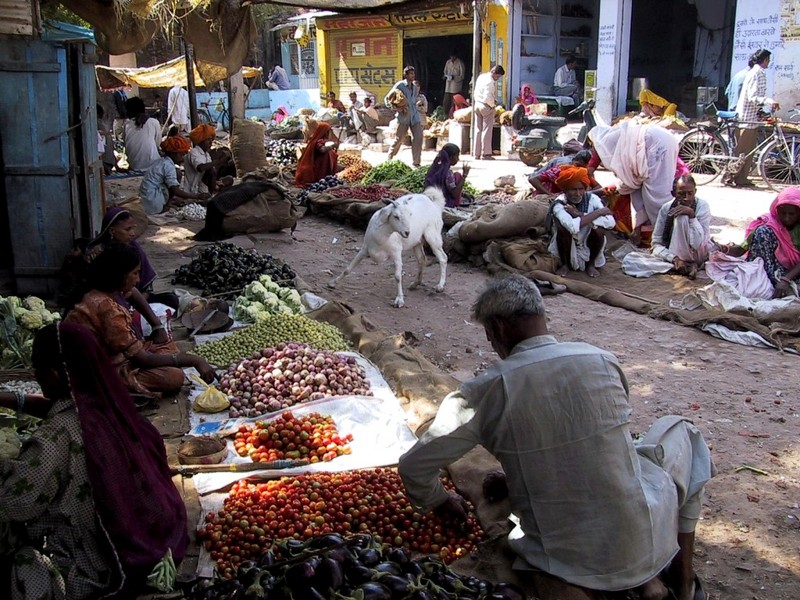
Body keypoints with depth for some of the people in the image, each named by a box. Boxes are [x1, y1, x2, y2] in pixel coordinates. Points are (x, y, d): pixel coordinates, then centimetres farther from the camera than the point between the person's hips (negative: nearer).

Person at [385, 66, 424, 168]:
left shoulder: (415, 86, 11)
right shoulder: (400, 85, -8)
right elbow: (387, 99, -6)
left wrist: (417, 89, 8)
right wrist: (395, 108, -18)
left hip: (414, 115, 5)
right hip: (403, 116, -5)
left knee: (418, 137, -5)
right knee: (399, 139, 1)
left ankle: (416, 163, 3)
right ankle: (390, 158, 23)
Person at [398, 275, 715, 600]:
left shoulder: (484, 391, -12)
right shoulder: (603, 361, -5)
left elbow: (413, 466, -5)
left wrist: (440, 500, 19)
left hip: (564, 557, -1)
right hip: (641, 541, 2)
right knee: (679, 430, 27)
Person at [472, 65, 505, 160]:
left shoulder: (481, 76, 10)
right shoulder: (490, 81, -18)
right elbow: (487, 97, -24)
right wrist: (493, 104, -8)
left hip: (477, 105, 8)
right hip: (487, 107, -8)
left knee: (478, 130, 10)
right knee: (487, 130, -3)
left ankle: (476, 153, 11)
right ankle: (486, 154, -3)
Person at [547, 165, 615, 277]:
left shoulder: (592, 198, -14)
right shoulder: (559, 204, -22)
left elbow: (610, 222, -27)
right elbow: (573, 226, -41)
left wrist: (580, 215, -31)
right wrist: (598, 212, -30)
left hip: (587, 248, 2)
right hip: (568, 249, -2)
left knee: (599, 229, -26)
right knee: (563, 228, -30)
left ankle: (591, 264, -1)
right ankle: (565, 264, -5)